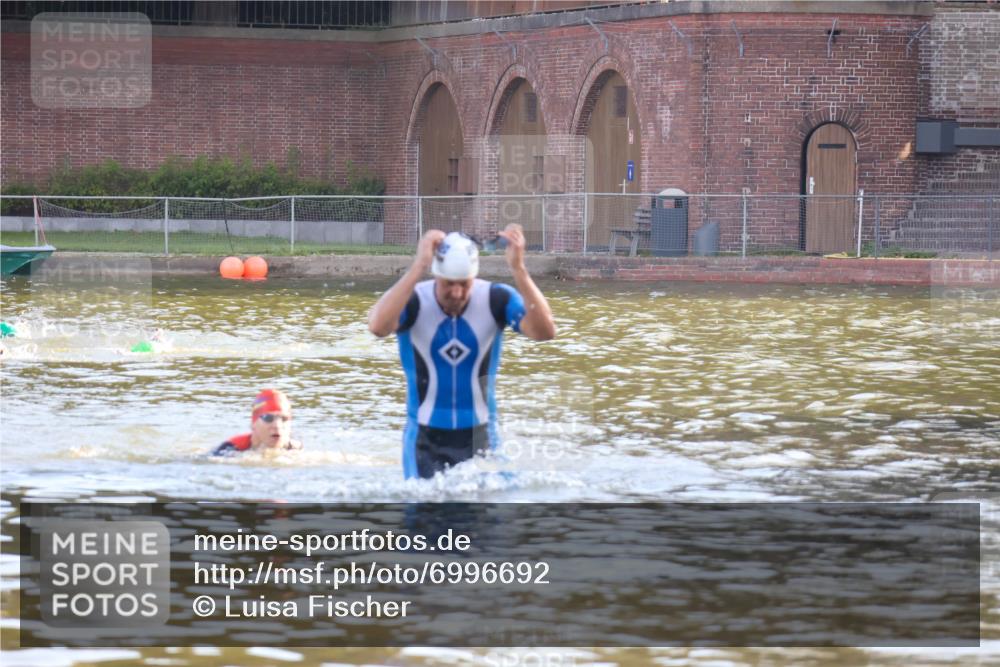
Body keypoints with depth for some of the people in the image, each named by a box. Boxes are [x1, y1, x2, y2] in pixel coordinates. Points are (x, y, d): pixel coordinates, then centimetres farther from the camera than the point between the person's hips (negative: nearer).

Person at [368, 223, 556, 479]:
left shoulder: (496, 299, -11)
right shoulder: (412, 300, -15)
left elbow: (545, 331, -27)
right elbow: (378, 326, -37)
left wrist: (518, 270, -36)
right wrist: (418, 268, -42)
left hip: (480, 438, 1)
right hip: (425, 439, -1)